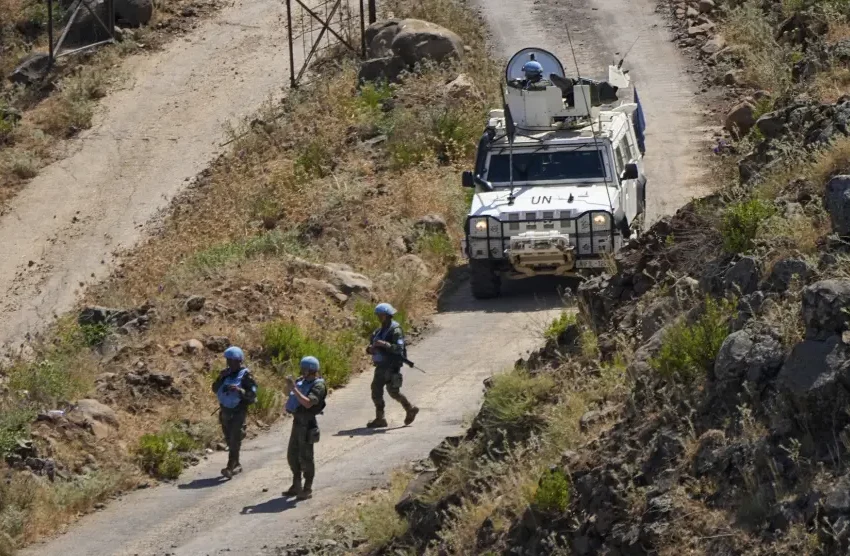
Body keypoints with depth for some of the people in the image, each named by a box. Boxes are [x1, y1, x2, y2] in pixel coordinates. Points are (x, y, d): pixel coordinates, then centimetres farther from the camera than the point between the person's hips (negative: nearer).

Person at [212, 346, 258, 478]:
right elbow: (215, 389, 8)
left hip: (238, 412, -7)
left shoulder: (245, 375, -11)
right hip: (225, 411, 7)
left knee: (235, 440, -12)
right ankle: (236, 465, 27)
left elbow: (252, 394, -14)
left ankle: (230, 468, -17)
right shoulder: (227, 373, 7)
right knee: (229, 440, 14)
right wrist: (220, 378, -9)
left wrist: (239, 390, -28)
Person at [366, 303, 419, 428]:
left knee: (393, 391, -8)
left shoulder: (395, 330, -11)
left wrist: (384, 344, -30)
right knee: (376, 390, 8)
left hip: (392, 366, -9)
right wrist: (371, 349, -5)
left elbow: (399, 348, -22)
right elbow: (370, 348, 19)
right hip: (381, 365, 9)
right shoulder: (379, 331, 15)